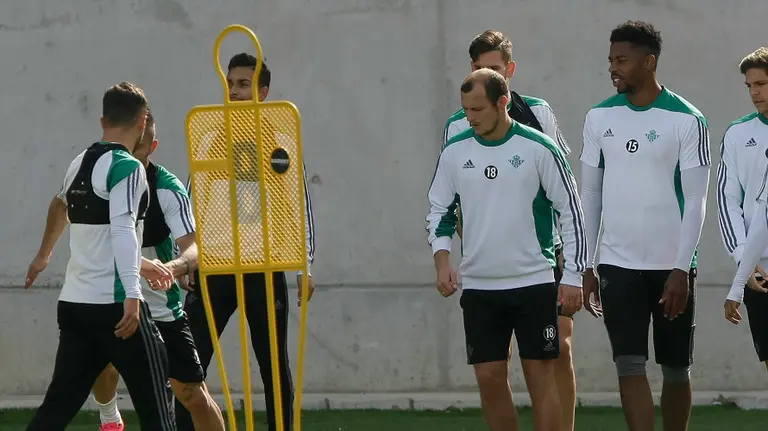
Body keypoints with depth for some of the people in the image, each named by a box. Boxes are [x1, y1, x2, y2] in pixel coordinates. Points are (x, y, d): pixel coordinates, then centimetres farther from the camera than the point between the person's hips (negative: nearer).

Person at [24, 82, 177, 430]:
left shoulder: (79, 164, 14)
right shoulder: (127, 168, -9)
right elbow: (122, 231, -21)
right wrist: (131, 296, -27)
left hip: (73, 303, 7)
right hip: (115, 303, -7)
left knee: (60, 402, 6)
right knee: (155, 401, 0)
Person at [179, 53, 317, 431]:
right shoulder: (211, 142, 9)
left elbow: (300, 205, 2)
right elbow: (192, 205, 12)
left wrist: (305, 267, -3)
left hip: (265, 268, -2)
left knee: (274, 364, 5)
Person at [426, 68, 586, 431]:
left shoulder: (539, 149, -7)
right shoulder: (454, 152, 3)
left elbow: (571, 212, -3)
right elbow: (437, 210, 11)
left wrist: (573, 277, -7)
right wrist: (442, 260, -6)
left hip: (534, 282, -3)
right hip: (478, 288, 3)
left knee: (540, 374, -3)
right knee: (489, 378, 3)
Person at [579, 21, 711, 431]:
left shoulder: (687, 121, -6)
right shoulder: (599, 118, 5)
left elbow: (696, 201, -7)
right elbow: (589, 196, 11)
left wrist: (681, 270, -13)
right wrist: (586, 267, 7)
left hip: (671, 267, -2)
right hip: (617, 264, 2)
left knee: (676, 369, 6)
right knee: (630, 365, -8)